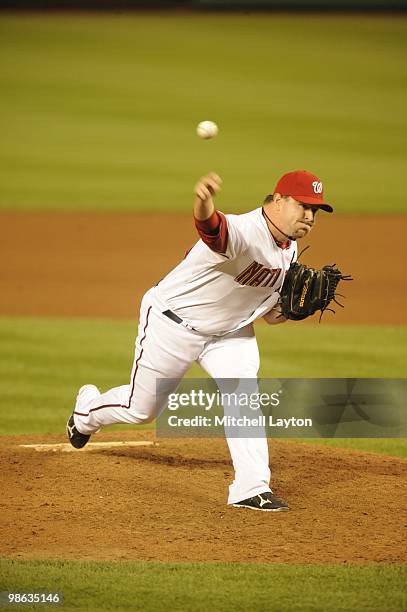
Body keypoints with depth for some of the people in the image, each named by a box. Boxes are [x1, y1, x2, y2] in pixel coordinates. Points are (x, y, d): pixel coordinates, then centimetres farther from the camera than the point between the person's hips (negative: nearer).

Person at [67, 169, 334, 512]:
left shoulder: (289, 247, -5)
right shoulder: (243, 232, -35)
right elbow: (212, 228, -60)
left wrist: (271, 311, -8)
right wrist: (204, 204, -85)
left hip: (229, 329, 6)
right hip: (173, 321, -6)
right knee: (142, 408, 10)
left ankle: (252, 489, -14)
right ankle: (87, 411, 43)